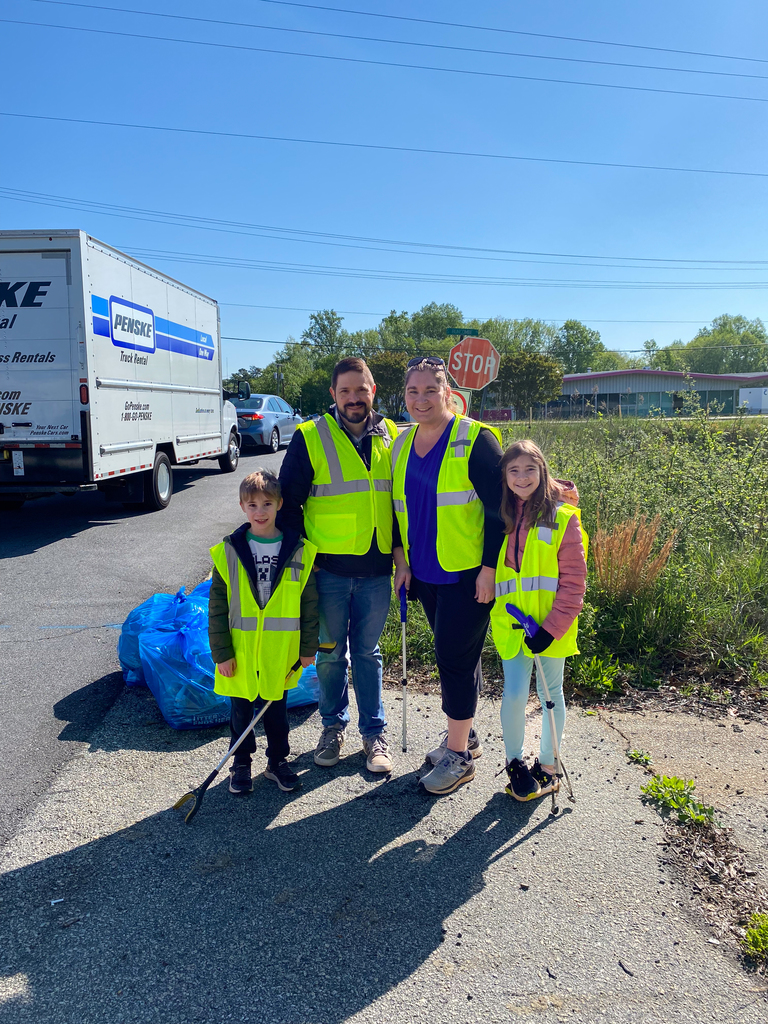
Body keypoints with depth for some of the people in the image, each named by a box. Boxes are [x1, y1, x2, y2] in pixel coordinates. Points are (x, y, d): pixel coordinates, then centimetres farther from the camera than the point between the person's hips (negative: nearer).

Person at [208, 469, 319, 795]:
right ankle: (241, 764, 34)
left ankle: (278, 761, 36)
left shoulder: (299, 551, -4)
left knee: (277, 709, 16)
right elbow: (217, 607, -3)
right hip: (241, 654, 0)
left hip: (281, 654, 0)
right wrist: (221, 652, -5)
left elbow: (310, 603, 2)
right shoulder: (229, 551, -6)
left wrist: (308, 647, 2)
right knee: (241, 710, 15)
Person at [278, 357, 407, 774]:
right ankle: (333, 726, 30)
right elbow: (288, 501, 0)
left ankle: (374, 732, 25)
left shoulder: (391, 438, 5)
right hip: (329, 569, -2)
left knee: (367, 651, 12)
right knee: (331, 652, 11)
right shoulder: (310, 437, -4)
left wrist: (399, 548, 3)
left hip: (376, 569, 2)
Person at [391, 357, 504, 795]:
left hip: (467, 574, -6)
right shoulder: (403, 444, 8)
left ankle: (459, 755, 14)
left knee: (455, 656, -2)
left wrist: (489, 569, -15)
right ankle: (466, 736, 34)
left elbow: (499, 508, -13)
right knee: (454, 654, 17)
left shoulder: (475, 439, -12)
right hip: (426, 573, 7)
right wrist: (403, 561, 11)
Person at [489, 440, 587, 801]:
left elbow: (573, 582, -10)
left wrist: (551, 627, -16)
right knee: (514, 694, -3)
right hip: (510, 624, 2)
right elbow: (487, 569, 15)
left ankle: (547, 764, 32)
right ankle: (515, 762, 23)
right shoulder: (500, 518, 3)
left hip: (550, 626, -2)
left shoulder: (562, 517, -9)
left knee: (551, 694, 13)